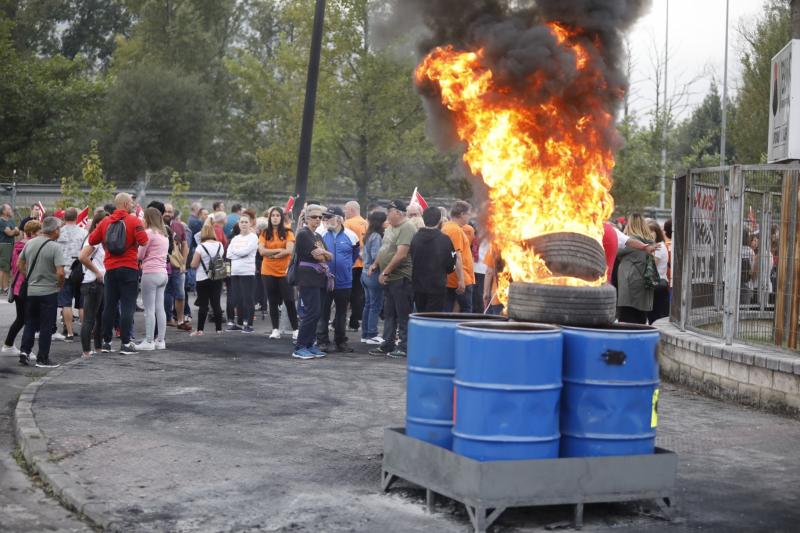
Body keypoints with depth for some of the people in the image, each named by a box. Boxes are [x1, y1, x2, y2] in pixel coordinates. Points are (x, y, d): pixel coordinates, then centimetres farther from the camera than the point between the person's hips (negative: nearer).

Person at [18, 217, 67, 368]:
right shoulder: (54, 247, -16)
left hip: (30, 291, 5)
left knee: (30, 324, 18)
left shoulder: (29, 243, 2)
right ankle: (42, 359, 8)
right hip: (48, 292, -5)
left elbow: (20, 265, 11)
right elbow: (60, 273, -22)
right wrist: (60, 285, -4)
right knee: (46, 327, 4)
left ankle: (24, 350, 8)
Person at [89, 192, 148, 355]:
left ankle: (106, 342, 16)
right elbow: (143, 241, -18)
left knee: (109, 306, 12)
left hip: (110, 268, 5)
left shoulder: (105, 222, 4)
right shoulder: (133, 221, -9)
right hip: (129, 268, -5)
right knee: (127, 306, -3)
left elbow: (92, 240, 7)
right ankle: (125, 343, -6)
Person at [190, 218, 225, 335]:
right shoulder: (220, 245, 1)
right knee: (216, 303, 6)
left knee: (203, 305, 0)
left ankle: (199, 330, 0)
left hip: (203, 279, -4)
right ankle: (219, 329, 5)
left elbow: (193, 265, -11)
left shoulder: (201, 247, -13)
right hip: (217, 278, 4)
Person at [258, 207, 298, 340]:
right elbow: (262, 251, -7)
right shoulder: (265, 233, 5)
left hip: (284, 271, -2)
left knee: (289, 301, -2)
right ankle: (275, 330, 11)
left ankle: (295, 330, 2)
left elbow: (289, 250, -12)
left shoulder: (288, 232, 0)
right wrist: (279, 250, -13)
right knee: (272, 302, 6)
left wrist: (271, 255, -9)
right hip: (268, 271, 2)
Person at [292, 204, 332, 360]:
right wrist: (325, 254, 4)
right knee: (312, 312, -12)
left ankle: (309, 345, 12)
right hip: (308, 279, -8)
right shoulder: (303, 234, -7)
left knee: (316, 313, 7)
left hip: (320, 279, 8)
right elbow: (317, 255, -15)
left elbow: (330, 257, 11)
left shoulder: (318, 236, 19)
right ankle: (299, 348, -10)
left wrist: (321, 253, -7)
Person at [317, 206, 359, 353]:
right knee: (323, 313, 2)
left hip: (344, 282, 1)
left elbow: (356, 253, 14)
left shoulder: (350, 235, -2)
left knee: (342, 313, 12)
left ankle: (341, 342, 21)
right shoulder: (321, 234, -5)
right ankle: (322, 342, 9)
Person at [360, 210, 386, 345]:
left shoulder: (369, 236, 12)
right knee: (375, 306, -2)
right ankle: (372, 335, 2)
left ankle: (365, 334, 19)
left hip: (366, 273, 9)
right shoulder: (376, 237, -16)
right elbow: (376, 256, -23)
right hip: (374, 274, -9)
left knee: (368, 305, 14)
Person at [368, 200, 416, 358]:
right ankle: (387, 345, 22)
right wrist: (375, 264, 8)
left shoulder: (406, 228, -16)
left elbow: (401, 254, -23)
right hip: (389, 279, 10)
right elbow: (385, 250, 24)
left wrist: (385, 272, -19)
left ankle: (404, 347, 4)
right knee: (389, 314, 14)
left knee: (403, 314, -2)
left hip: (401, 279, -10)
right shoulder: (390, 228, 16)